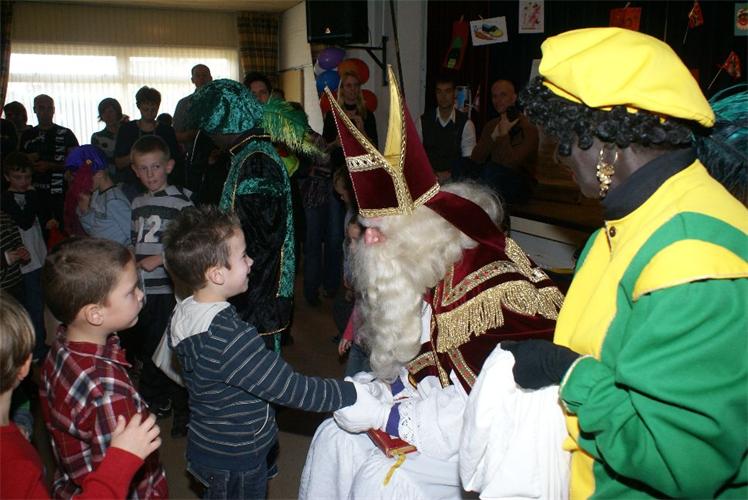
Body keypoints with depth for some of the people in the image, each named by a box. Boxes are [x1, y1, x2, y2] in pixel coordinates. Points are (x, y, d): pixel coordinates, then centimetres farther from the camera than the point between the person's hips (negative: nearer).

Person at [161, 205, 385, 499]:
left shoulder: (183, 314, -4)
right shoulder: (229, 336, -34)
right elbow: (288, 387, -33)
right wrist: (352, 394, -25)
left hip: (209, 447, 8)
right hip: (234, 463, -8)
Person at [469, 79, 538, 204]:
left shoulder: (528, 128, -9)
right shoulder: (491, 126, 12)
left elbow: (511, 162, -22)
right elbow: (475, 159, -1)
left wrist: (504, 134, -13)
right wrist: (494, 135, -12)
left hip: (519, 186, -5)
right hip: (495, 181, 6)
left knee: (492, 168, -35)